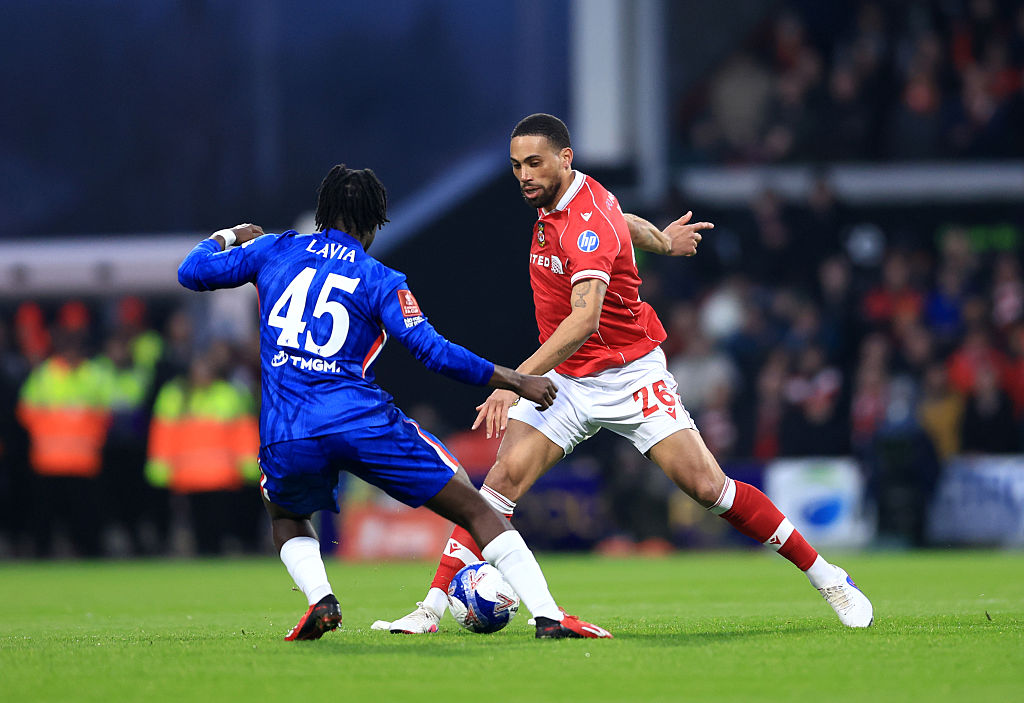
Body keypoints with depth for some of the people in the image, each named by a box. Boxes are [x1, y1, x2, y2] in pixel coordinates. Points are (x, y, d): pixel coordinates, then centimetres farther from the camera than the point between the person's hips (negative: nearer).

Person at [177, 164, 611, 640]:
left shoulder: (274, 251, 14)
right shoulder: (379, 281, 6)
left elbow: (192, 272, 21)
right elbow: (432, 352, -3)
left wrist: (227, 238, 41)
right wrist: (516, 382, 4)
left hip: (285, 436, 2)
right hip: (363, 422, -2)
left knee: (285, 518, 34)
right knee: (476, 511, 6)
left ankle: (320, 599, 4)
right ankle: (548, 616, -7)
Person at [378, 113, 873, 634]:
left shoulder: (588, 224, -24)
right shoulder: (554, 200, 2)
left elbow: (585, 319, -38)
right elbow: (623, 222, 23)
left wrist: (517, 379, -47)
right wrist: (661, 240, 45)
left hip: (630, 374, -6)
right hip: (564, 380, 6)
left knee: (707, 487, -11)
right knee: (504, 478, -13)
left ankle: (827, 578, 4)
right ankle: (431, 610, -17)